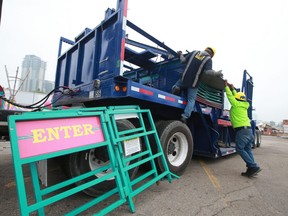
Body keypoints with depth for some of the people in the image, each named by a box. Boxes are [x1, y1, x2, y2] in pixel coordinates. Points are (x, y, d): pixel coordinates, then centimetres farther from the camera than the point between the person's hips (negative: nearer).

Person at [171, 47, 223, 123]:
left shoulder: (195, 52, 8)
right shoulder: (208, 59, -2)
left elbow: (183, 60, 8)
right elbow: (208, 71, -16)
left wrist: (180, 54, 28)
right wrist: (217, 73, 1)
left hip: (184, 78, 3)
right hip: (193, 83, -2)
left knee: (176, 86, 32)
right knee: (191, 100, 8)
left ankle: (176, 88, -6)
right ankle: (185, 116, -6)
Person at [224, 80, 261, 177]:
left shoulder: (236, 104, -5)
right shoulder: (243, 105, 16)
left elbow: (230, 96, 2)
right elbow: (237, 96, 32)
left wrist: (226, 86, 12)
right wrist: (233, 89, 38)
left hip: (241, 130, -8)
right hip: (249, 129, 8)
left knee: (240, 149, -4)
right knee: (247, 149, 8)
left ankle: (253, 166, -6)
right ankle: (251, 169, 8)